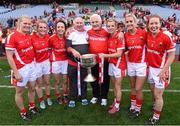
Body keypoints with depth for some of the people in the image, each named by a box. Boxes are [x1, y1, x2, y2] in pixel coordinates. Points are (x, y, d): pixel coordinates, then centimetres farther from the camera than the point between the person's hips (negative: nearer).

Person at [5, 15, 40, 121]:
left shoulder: (29, 36, 5)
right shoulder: (12, 37, -17)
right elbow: (9, 57, -18)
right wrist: (16, 73, -18)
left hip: (32, 66, 7)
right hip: (21, 68, -7)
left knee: (32, 88, 19)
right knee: (20, 92, 11)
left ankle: (32, 107, 40)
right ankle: (23, 112, 29)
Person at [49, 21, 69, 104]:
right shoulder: (52, 38, -12)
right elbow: (49, 49, 0)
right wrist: (51, 60, -1)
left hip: (65, 61, 2)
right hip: (55, 61, -2)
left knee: (65, 80, 11)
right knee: (57, 81, 8)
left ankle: (65, 96, 30)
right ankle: (58, 97, 27)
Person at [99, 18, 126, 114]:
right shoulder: (109, 37, 5)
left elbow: (119, 54, -19)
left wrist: (105, 55, -19)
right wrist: (104, 56, -8)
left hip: (119, 64, -6)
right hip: (111, 63, 6)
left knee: (117, 86, 5)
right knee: (114, 85, 18)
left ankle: (117, 106, 20)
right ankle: (115, 102, 35)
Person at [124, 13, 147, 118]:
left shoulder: (143, 33, -11)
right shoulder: (125, 35, 1)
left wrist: (147, 60, -7)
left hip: (141, 64, -4)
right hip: (130, 64, 4)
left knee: (138, 89, 1)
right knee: (133, 87, 17)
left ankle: (138, 109, 23)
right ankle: (132, 106, 34)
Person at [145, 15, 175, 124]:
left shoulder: (166, 36, -19)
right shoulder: (147, 35, -3)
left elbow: (171, 55, -14)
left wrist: (163, 71, -17)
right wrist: (147, 64, 6)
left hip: (161, 70, -5)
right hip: (151, 68, 5)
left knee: (158, 95, 6)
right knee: (153, 91, 21)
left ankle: (156, 117, 26)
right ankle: (156, 106, 48)